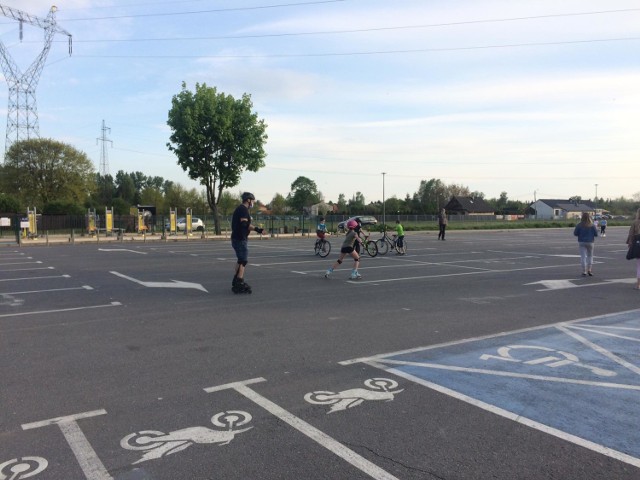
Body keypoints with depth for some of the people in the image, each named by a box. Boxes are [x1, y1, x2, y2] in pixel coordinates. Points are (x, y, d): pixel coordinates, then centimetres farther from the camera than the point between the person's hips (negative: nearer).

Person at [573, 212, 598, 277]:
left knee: (583, 256, 3)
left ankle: (584, 272, 0)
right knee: (590, 256, 16)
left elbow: (575, 233, -6)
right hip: (590, 242, 0)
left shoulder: (579, 225, -9)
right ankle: (589, 270, 7)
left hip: (582, 242, 0)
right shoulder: (592, 225, -9)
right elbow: (596, 234, -5)